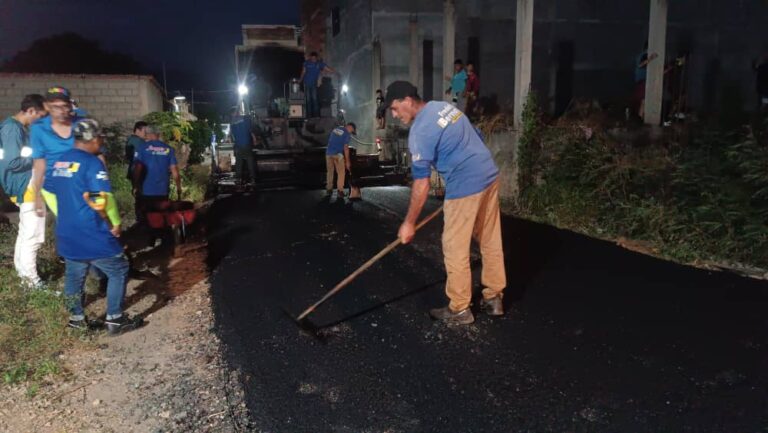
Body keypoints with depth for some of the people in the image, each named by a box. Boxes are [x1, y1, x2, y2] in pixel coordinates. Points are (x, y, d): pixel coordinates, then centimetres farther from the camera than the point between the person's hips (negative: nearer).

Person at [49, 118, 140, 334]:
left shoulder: (59, 162, 10)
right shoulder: (92, 163, -16)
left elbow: (49, 192, 19)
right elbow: (103, 199, -22)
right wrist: (115, 224, -9)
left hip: (67, 233, 8)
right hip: (92, 234, -8)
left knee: (74, 275, 20)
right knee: (119, 271, 6)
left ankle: (76, 317, 32)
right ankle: (115, 319, 8)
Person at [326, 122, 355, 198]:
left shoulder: (335, 129, 16)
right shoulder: (346, 133, -5)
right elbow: (346, 148, -9)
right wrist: (347, 161, -5)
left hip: (328, 153, 6)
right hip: (337, 154, -6)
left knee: (329, 172, 15)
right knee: (341, 173, 2)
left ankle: (329, 190, 19)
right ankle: (340, 191, -1)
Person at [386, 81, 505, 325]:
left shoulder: (420, 131, -14)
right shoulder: (444, 106, 12)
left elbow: (421, 184, -15)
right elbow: (475, 139, 20)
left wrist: (409, 223, -8)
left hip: (465, 186, -9)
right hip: (490, 176, 9)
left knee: (455, 249, 2)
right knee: (491, 242, 15)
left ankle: (459, 310, 12)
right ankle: (494, 299, 26)